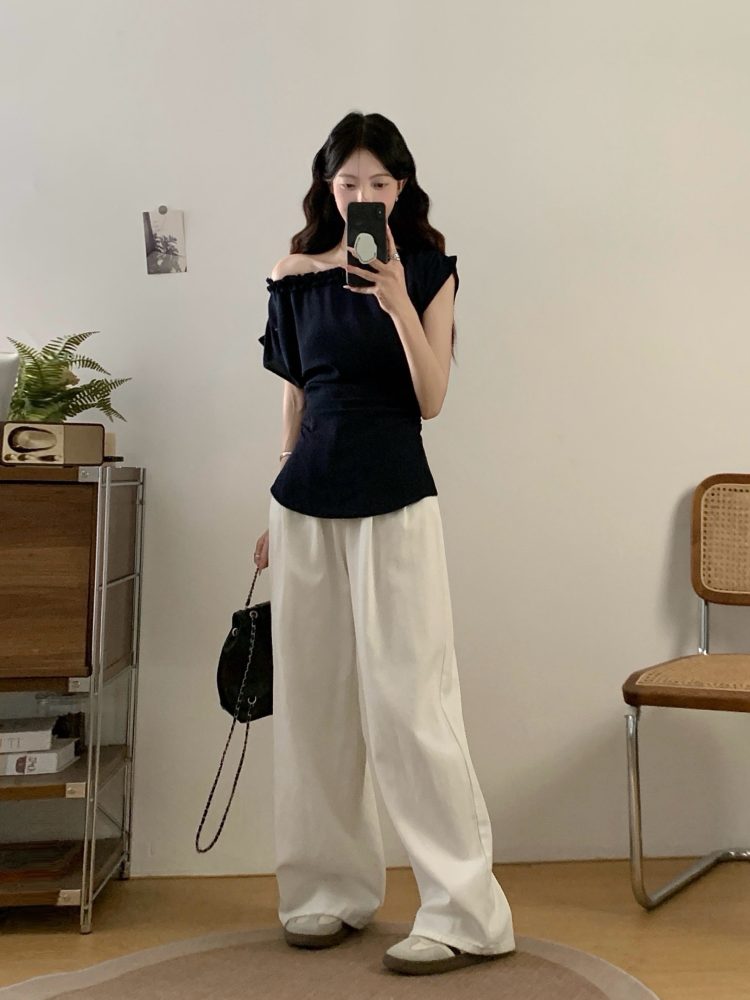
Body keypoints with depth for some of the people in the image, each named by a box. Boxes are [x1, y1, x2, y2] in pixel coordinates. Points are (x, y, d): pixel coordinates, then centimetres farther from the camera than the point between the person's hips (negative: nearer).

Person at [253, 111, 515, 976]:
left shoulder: (429, 271, 1)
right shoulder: (296, 276, 8)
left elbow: (431, 400, -7)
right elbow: (295, 394, 13)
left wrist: (397, 300, -19)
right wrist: (277, 511, 15)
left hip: (394, 499, -4)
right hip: (308, 496, 4)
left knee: (409, 698, -6)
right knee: (313, 698, 8)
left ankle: (466, 912, 3)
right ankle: (333, 889, 24)